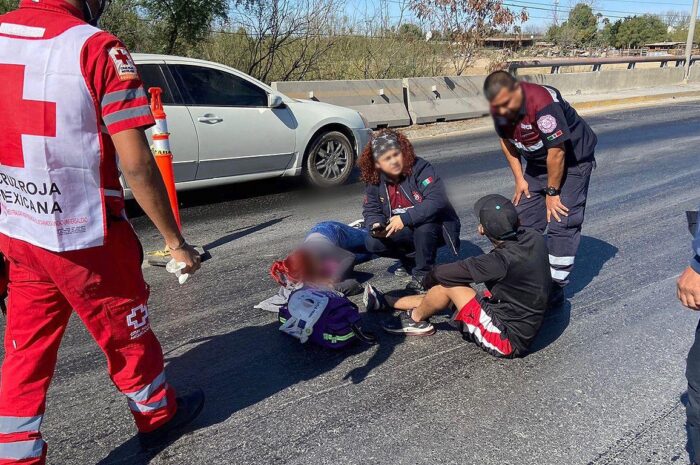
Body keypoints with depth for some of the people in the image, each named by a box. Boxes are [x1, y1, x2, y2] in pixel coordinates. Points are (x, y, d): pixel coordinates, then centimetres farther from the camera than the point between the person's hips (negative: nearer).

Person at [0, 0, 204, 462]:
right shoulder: (97, 49, -16)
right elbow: (136, 164, -20)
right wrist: (175, 241, -10)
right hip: (85, 236, -5)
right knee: (126, 334, 16)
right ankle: (158, 416, 39)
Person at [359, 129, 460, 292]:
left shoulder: (420, 168, -23)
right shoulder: (375, 181, -6)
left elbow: (437, 201, -35)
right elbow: (371, 210, 2)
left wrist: (405, 218, -40)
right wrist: (376, 226, -22)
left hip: (435, 228, -5)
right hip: (406, 232, 5)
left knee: (423, 227, -38)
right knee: (373, 243, -16)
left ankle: (423, 274, -13)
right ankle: (414, 258, 9)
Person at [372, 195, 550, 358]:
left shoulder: (503, 260, -31)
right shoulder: (535, 237, -10)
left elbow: (441, 273, -22)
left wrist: (430, 279, -1)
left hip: (508, 339, -8)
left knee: (448, 284, -10)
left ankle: (415, 320, 17)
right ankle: (386, 302, 28)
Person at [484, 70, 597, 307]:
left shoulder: (543, 103, -35)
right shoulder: (499, 109, -13)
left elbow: (557, 152, -29)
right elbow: (506, 140, 6)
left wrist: (552, 192, -19)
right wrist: (519, 178, 2)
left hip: (572, 161, -7)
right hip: (538, 162, 7)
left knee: (561, 224, -11)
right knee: (524, 221, 6)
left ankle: (555, 288, -3)